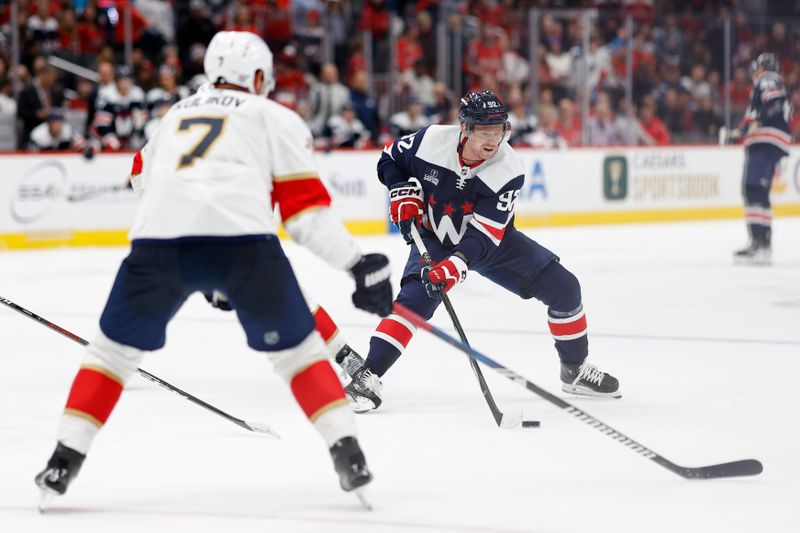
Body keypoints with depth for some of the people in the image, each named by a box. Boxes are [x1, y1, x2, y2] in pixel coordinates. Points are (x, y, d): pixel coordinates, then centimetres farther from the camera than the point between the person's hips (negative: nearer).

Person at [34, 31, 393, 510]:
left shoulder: (175, 115, 35)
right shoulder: (274, 117, 22)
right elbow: (305, 207, 12)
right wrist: (358, 264, 13)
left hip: (159, 237, 2)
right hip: (242, 236, -2)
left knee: (116, 346, 18)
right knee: (296, 347, 14)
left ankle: (66, 460, 10)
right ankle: (347, 454, 6)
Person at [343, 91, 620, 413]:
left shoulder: (508, 170, -26)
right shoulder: (432, 141, -24)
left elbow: (485, 235, -31)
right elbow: (389, 160, -2)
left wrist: (457, 265, -46)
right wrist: (404, 193, -19)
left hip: (489, 240, 2)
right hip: (435, 238, -1)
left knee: (563, 287, -5)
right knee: (416, 299, -28)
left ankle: (575, 371, 15)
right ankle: (368, 376, -23)